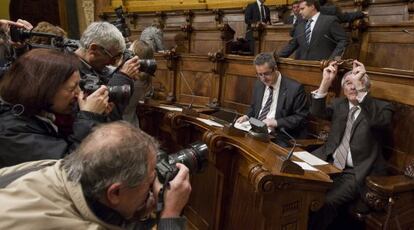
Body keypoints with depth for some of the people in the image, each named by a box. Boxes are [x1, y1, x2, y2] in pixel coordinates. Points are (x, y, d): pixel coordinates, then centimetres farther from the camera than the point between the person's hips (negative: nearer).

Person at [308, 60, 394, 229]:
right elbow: (317, 112, -5)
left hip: (357, 172, -4)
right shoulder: (339, 104, 14)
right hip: (329, 163, 4)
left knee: (327, 200, -27)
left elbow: (378, 120, -24)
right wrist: (325, 82, -18)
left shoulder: (382, 107, 1)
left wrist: (359, 87, -31)